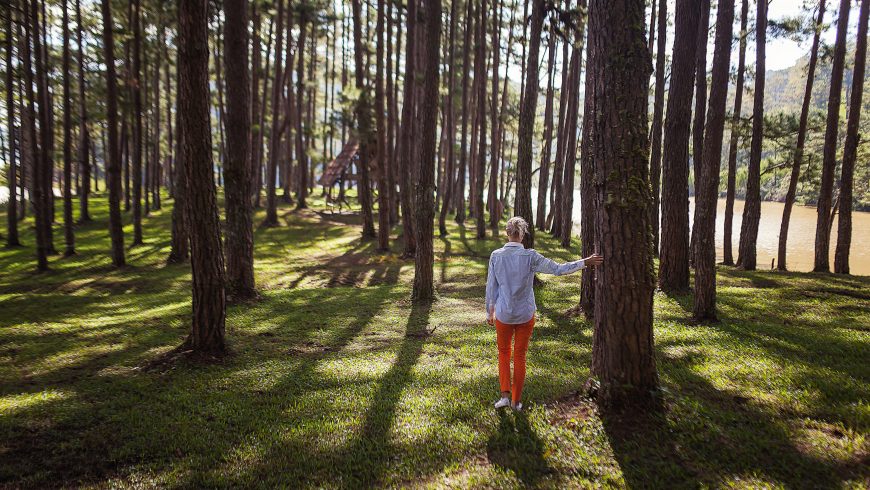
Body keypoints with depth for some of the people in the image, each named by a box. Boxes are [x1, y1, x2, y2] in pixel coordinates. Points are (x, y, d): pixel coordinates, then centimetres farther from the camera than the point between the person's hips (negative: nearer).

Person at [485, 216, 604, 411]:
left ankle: (505, 395, 12)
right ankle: (516, 400, 22)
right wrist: (585, 262, -3)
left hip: (503, 315, 1)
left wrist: (490, 312, 8)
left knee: (504, 352, 21)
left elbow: (491, 287, -4)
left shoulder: (496, 256, -10)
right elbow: (557, 269, -12)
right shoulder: (530, 256, -15)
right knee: (519, 356, 14)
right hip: (525, 315, 0)